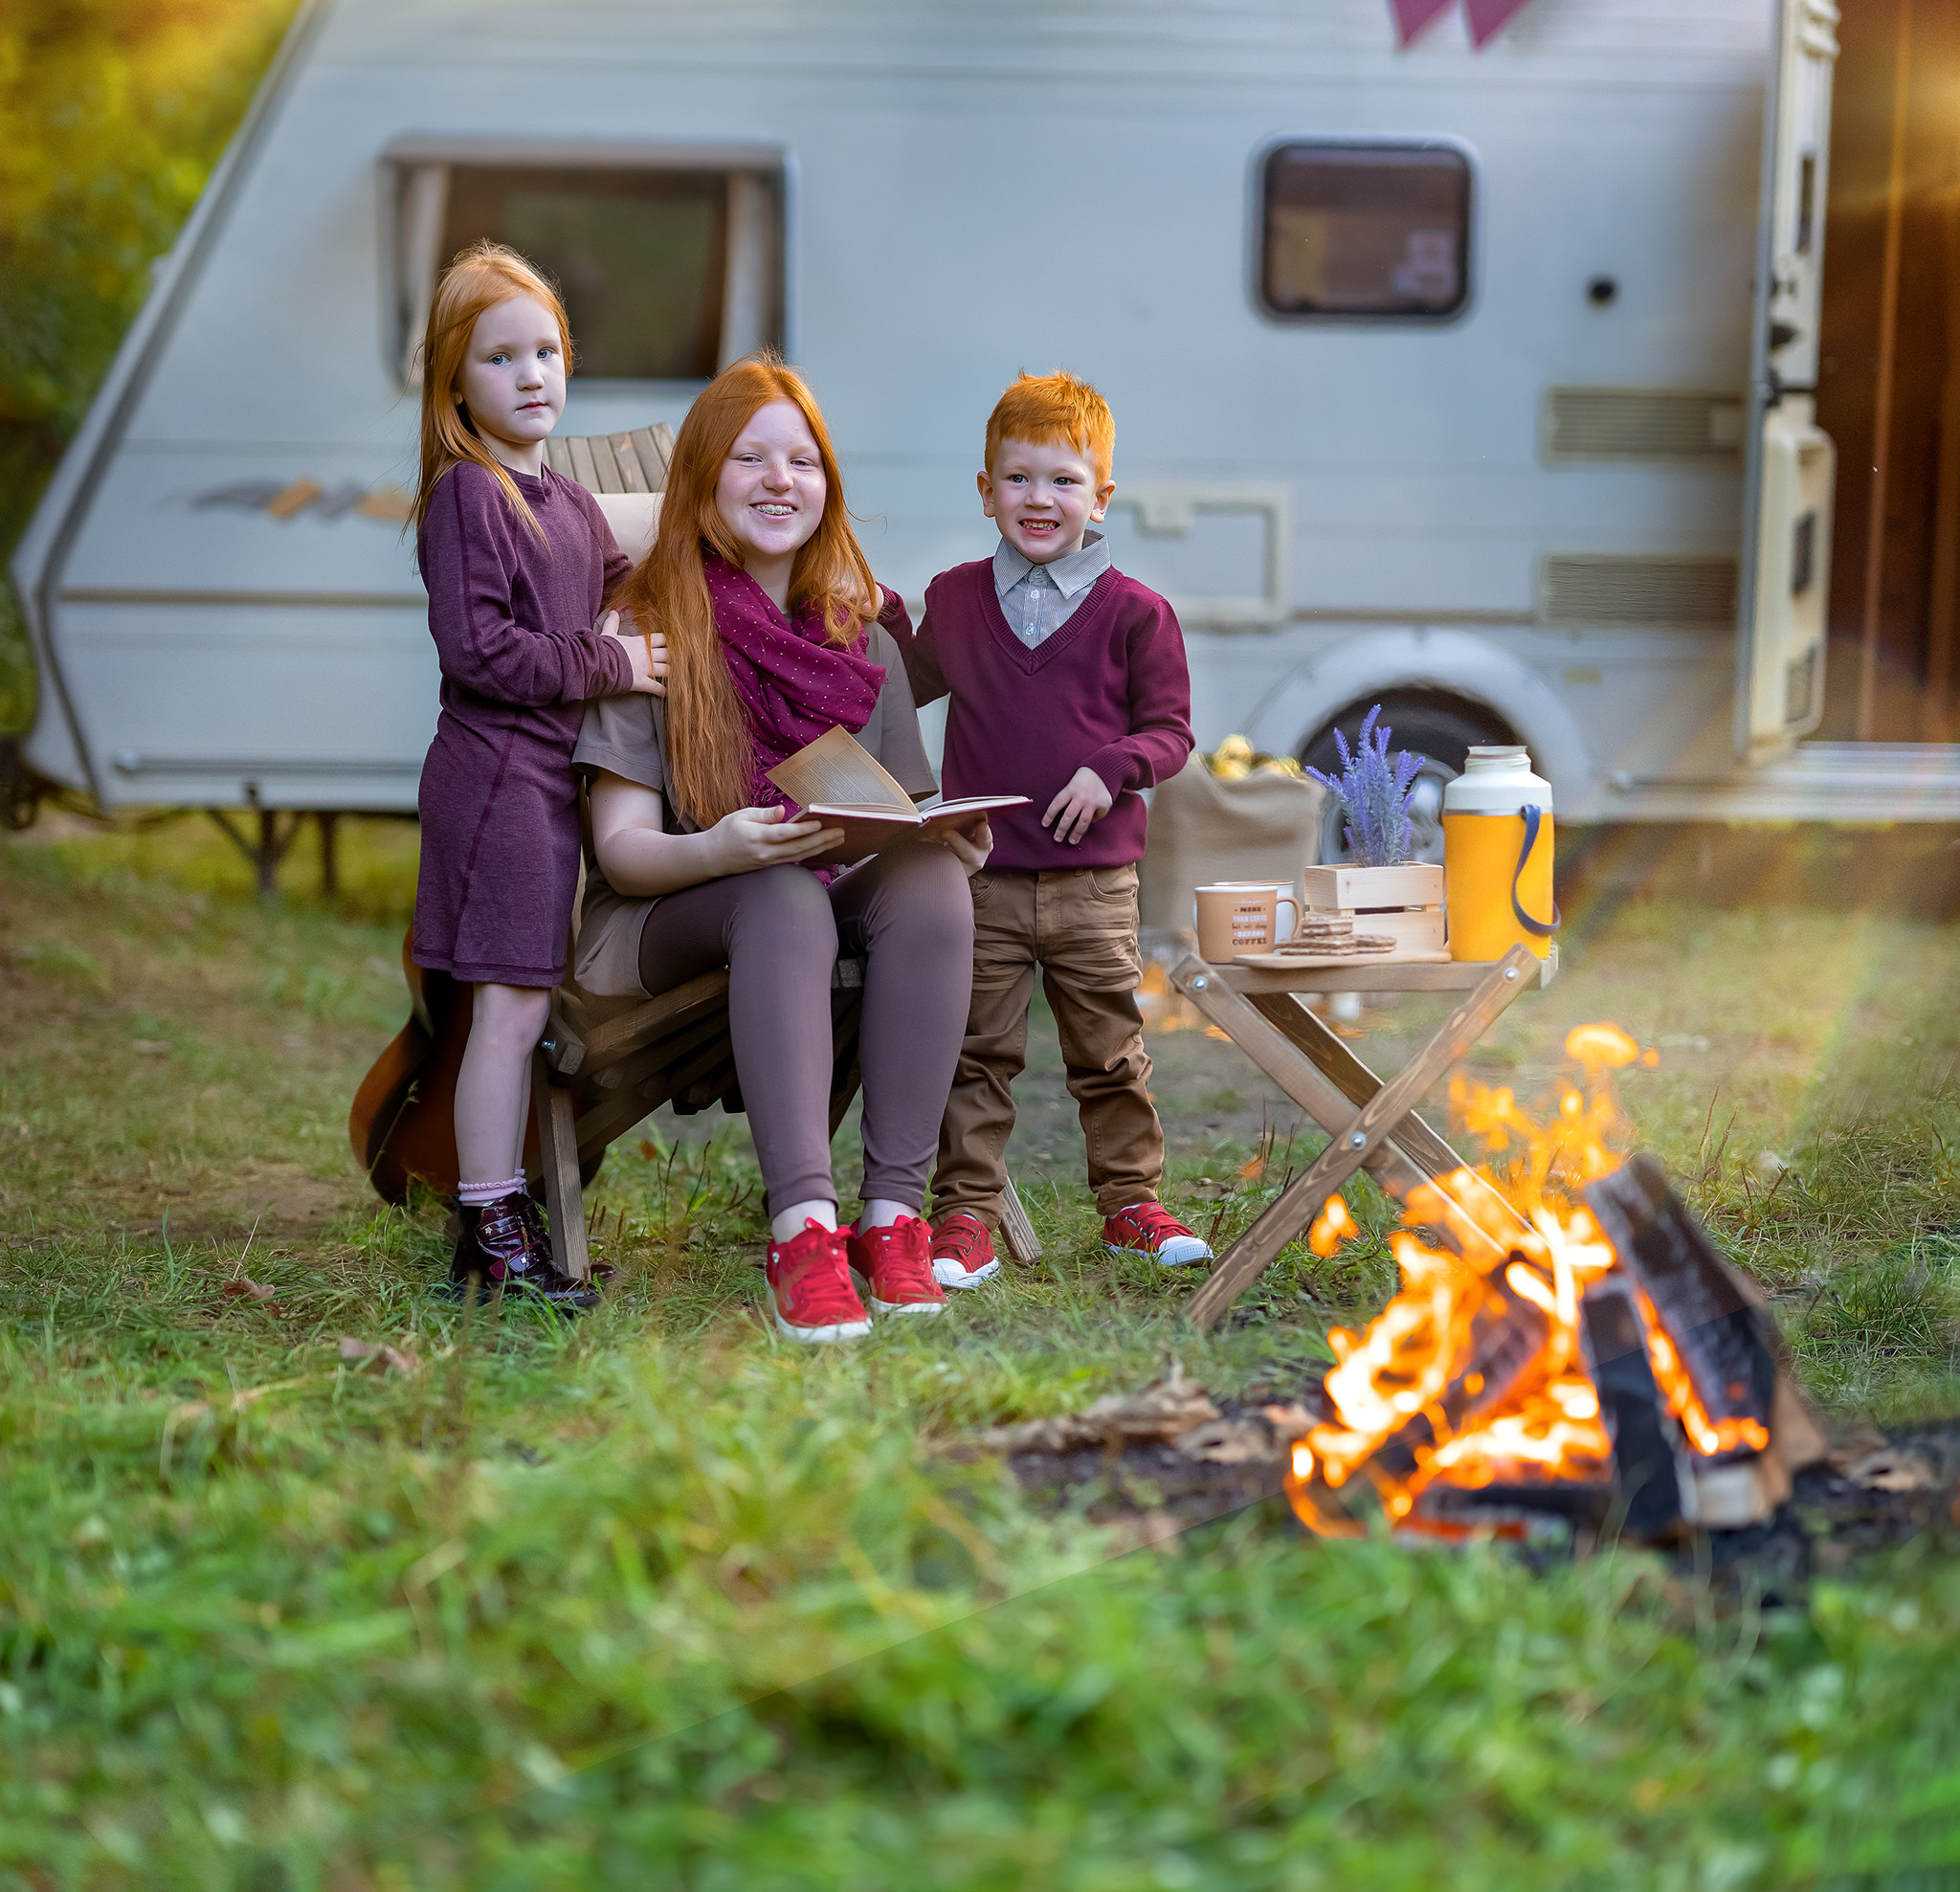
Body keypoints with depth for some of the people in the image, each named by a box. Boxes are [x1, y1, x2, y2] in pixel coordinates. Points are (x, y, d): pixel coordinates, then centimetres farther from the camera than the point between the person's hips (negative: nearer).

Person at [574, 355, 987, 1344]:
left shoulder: (862, 642, 11)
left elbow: (909, 818, 11)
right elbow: (620, 848, -9)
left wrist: (949, 838, -14)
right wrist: (720, 849, -31)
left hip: (838, 903, 4)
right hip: (658, 925, -4)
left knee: (933, 884, -29)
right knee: (784, 898, -37)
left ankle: (892, 1210, -32)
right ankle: (802, 1227, -47)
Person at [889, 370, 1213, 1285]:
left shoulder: (1133, 612, -1)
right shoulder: (954, 599, 8)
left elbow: (1170, 729, 0)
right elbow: (914, 687, 27)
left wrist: (1112, 769, -16)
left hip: (1094, 879, -1)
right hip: (981, 876, 1)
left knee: (1110, 1053, 8)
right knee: (975, 1054, 4)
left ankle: (1131, 1203, 21)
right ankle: (964, 1216, 11)